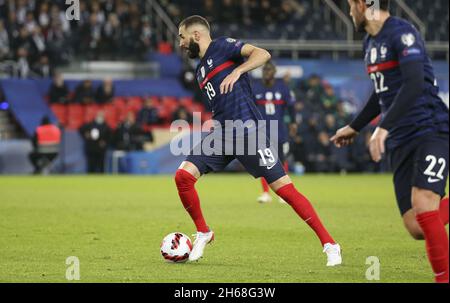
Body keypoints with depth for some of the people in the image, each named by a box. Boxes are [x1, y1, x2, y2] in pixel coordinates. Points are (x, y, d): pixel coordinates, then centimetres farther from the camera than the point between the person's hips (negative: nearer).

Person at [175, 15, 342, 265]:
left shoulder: (221, 46, 0)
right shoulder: (201, 70, 23)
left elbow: (262, 54, -14)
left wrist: (237, 71, -26)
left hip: (246, 129, -8)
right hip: (220, 133, 8)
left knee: (284, 188, -10)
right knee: (183, 175, -8)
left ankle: (330, 245, -5)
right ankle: (203, 233, 11)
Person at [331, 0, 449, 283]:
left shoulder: (402, 33, -11)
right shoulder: (370, 43, 16)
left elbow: (414, 84, -25)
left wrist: (384, 128, -32)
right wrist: (354, 127, 39)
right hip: (401, 143, 8)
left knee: (423, 205, -26)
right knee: (417, 229, -5)